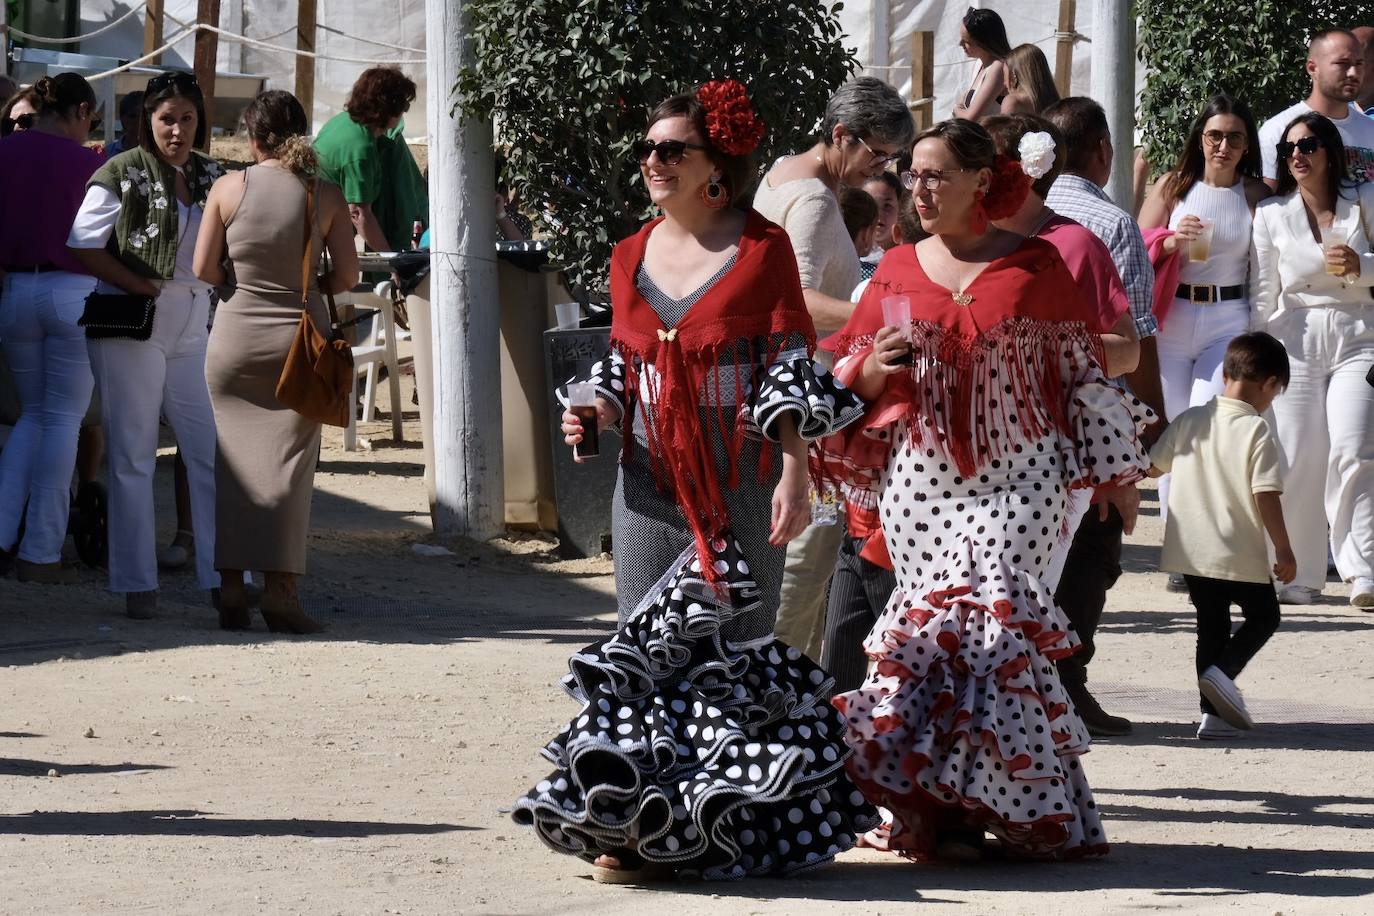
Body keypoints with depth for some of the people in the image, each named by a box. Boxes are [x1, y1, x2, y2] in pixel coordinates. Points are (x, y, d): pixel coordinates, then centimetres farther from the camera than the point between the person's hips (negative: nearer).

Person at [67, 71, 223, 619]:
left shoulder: (210, 177, 10)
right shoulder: (122, 175, -6)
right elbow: (82, 248, -11)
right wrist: (140, 285, -14)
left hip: (191, 330, 5)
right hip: (132, 329, -5)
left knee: (213, 453, 2)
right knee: (132, 458, 0)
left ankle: (223, 577, 7)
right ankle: (137, 586, 5)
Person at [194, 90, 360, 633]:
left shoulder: (229, 188, -4)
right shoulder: (325, 196, -4)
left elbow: (204, 270, -1)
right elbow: (347, 275, -3)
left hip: (235, 335, 0)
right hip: (300, 334, 0)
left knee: (233, 458, 8)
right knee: (288, 463, 2)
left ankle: (231, 588, 5)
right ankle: (279, 587, -5)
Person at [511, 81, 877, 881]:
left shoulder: (762, 249, -4)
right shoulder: (633, 255, 11)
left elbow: (790, 369, -6)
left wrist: (795, 476, -14)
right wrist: (598, 412, 0)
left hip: (743, 478, -4)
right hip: (653, 476, 4)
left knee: (740, 650, 1)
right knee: (646, 648, 2)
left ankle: (735, 825, 7)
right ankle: (632, 823, 4)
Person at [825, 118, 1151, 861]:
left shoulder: (1035, 265, 5)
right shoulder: (898, 270, 12)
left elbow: (1082, 370, 9)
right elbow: (847, 375, 17)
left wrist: (1116, 472, 10)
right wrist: (875, 367, -6)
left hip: (1019, 472, -2)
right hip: (921, 476, 2)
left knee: (995, 610, -17)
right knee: (933, 622, -8)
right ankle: (940, 810, -4)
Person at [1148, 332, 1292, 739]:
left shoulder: (1189, 421, 2)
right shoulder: (1256, 431, -14)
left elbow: (1153, 466, 12)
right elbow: (1265, 496, -17)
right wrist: (1284, 550, -9)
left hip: (1192, 551, 5)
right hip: (1241, 553, -5)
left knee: (1212, 625, 15)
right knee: (1263, 616, 14)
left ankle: (1214, 713, 8)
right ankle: (1222, 672, -11)